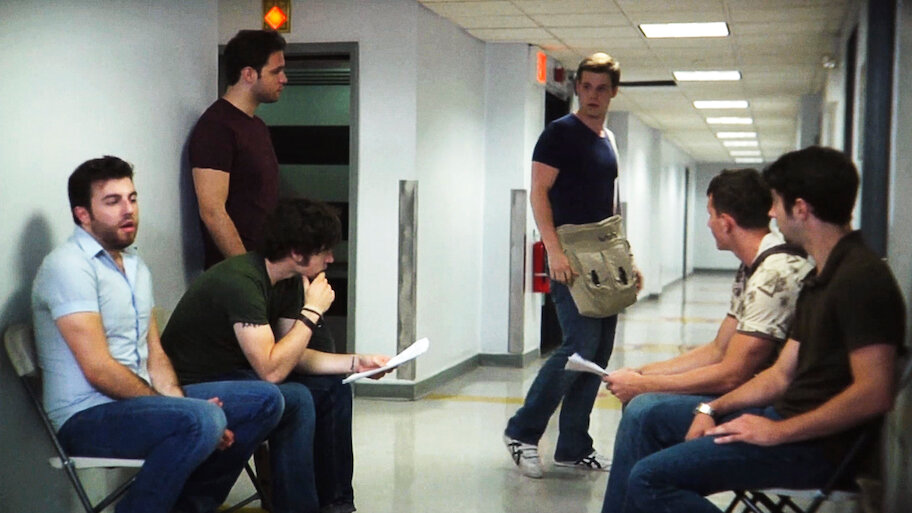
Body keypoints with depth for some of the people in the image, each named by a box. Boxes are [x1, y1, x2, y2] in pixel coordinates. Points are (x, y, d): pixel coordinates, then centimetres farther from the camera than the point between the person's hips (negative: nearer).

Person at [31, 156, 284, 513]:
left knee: (264, 400, 3)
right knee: (203, 420, -35)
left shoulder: (134, 265, 16)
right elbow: (99, 370, -19)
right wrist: (179, 410, -16)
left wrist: (178, 401, -6)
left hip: (140, 400, 9)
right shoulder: (68, 266, -13)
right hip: (87, 417, -9)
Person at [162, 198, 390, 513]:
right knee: (295, 400, -29)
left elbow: (291, 355, 6)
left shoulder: (289, 282, 2)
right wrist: (312, 311, -24)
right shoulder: (242, 281, -27)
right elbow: (272, 370, -31)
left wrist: (355, 362, -4)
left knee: (333, 389, 4)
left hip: (236, 374, 10)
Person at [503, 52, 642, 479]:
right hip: (570, 259, -8)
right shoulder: (560, 133, -5)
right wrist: (554, 250, -23)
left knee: (598, 354, 6)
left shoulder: (608, 140, 18)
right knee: (581, 346, -15)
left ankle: (573, 447, 15)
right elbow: (538, 193, -13)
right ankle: (522, 432, 0)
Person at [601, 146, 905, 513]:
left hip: (820, 443, -11)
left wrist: (779, 432, -20)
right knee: (652, 422, 20)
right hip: (788, 416, 11)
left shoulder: (861, 277, -18)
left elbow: (874, 393, -25)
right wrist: (712, 409, 4)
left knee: (651, 478, -21)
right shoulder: (821, 278, 15)